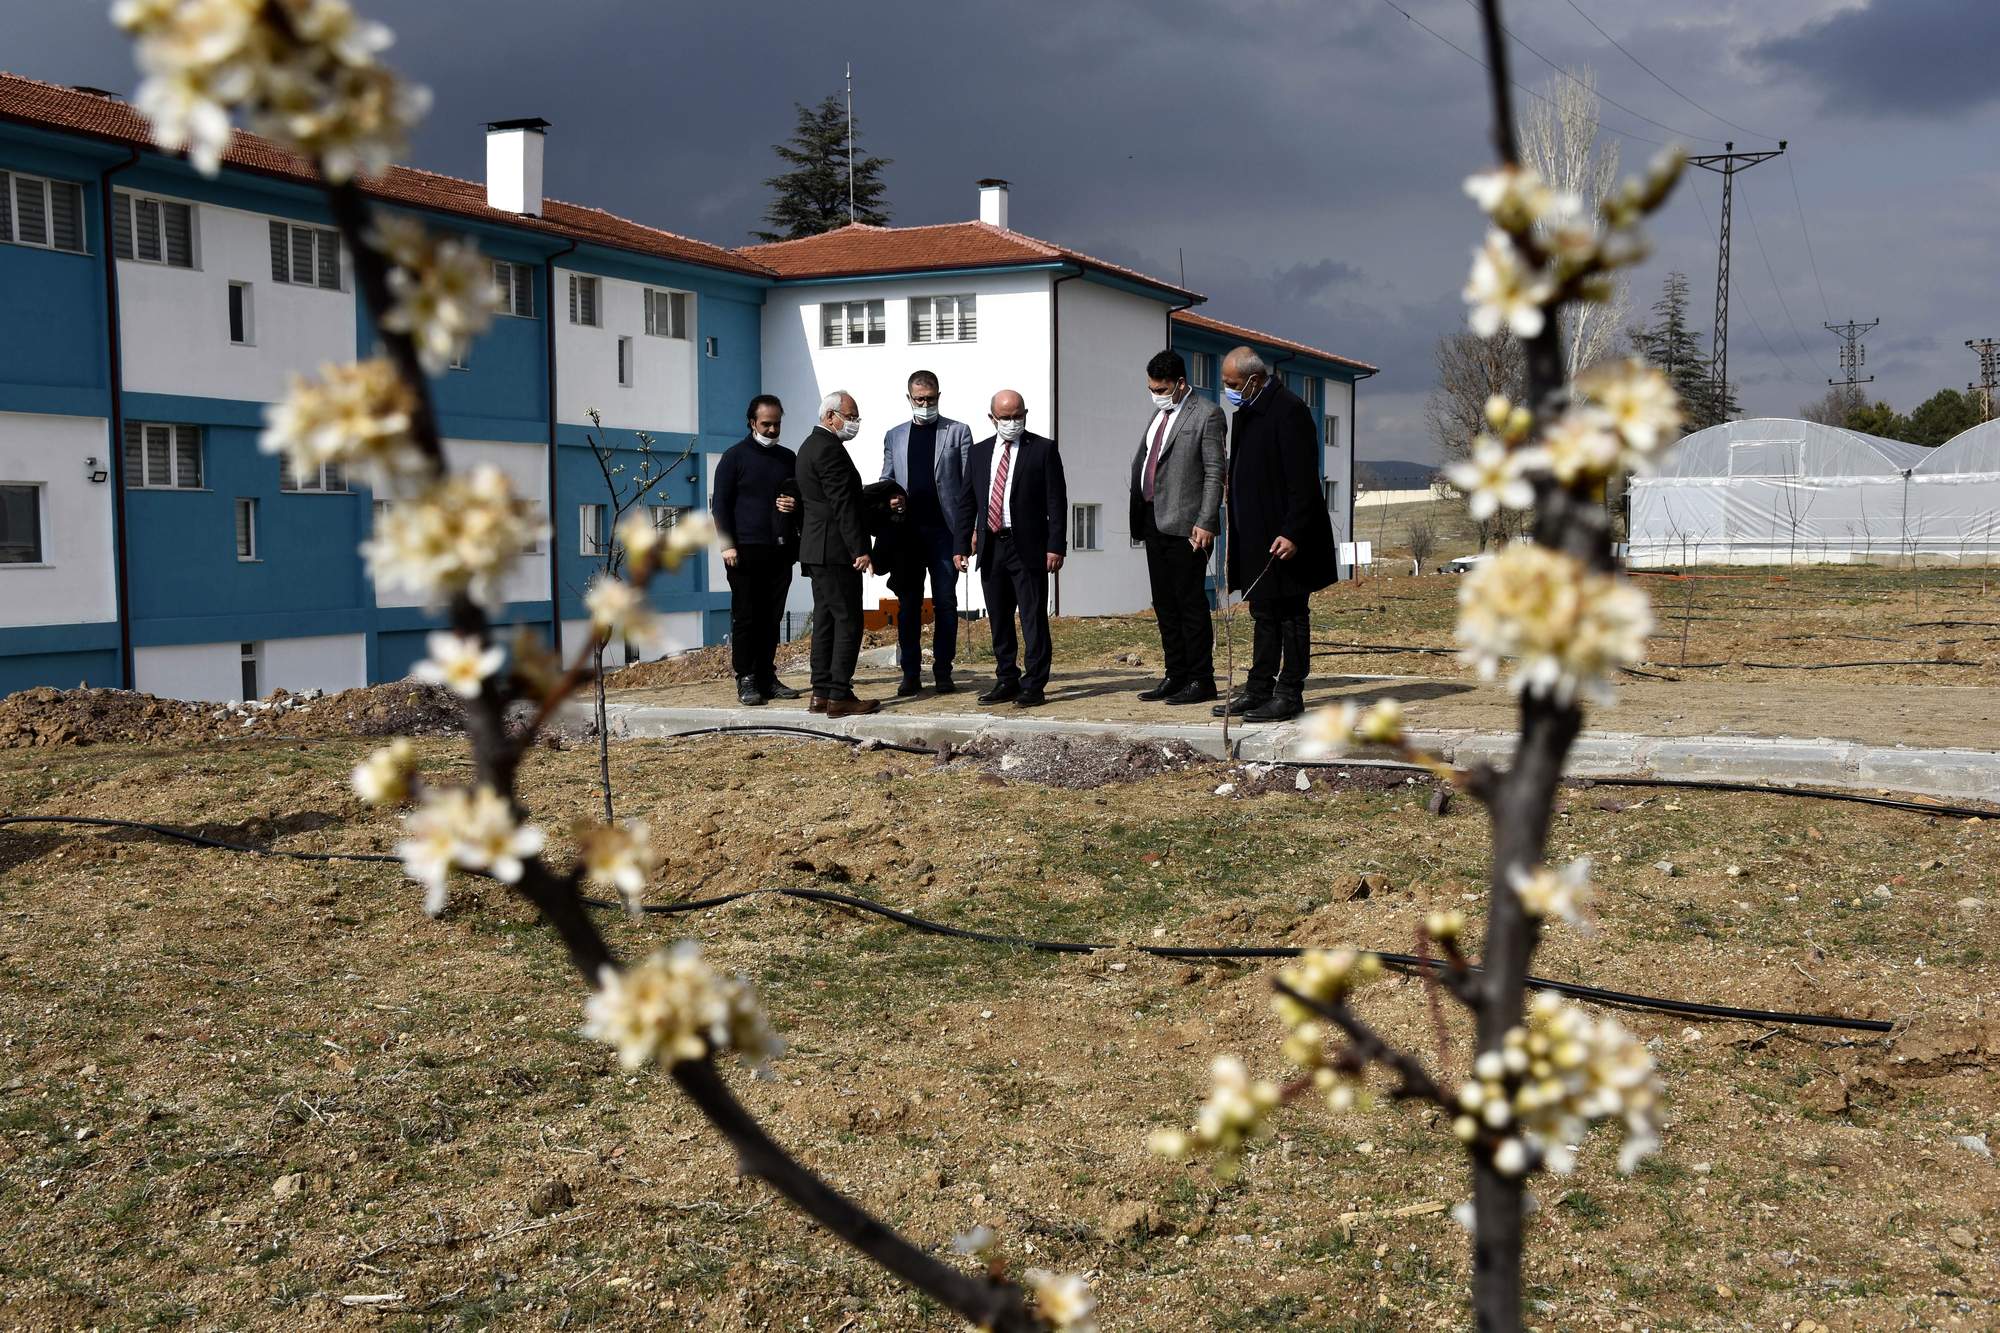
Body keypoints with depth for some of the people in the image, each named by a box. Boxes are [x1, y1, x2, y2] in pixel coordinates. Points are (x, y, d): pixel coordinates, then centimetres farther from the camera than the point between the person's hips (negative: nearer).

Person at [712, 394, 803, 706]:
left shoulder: (788, 458, 15)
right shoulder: (735, 457, 1)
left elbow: (801, 495, 26)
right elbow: (720, 504, -1)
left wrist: (795, 505, 1)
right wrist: (728, 545, -10)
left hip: (780, 550, 5)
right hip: (746, 551, -5)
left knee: (772, 618, 6)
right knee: (745, 617, -3)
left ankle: (767, 677, 12)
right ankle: (745, 680, 0)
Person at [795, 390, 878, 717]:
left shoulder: (811, 445, 17)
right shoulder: (830, 449, -15)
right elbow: (843, 505, -20)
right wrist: (860, 549, -20)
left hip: (817, 548, 11)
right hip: (836, 549, -11)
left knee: (825, 620, 11)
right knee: (848, 621, -8)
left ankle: (821, 693, 13)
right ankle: (839, 696, -8)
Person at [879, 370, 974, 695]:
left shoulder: (958, 432, 6)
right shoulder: (894, 436, 14)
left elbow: (970, 482, 1)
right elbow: (885, 482, 15)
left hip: (944, 530, -2)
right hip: (906, 531, 2)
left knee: (945, 603, 1)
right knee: (908, 605, 4)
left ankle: (943, 672, 6)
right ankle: (910, 673, 9)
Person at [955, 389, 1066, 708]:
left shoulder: (1043, 449, 0)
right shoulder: (979, 452, 12)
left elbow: (1056, 501, -4)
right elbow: (967, 502, 13)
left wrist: (1056, 546, -12)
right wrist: (962, 545, 5)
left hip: (1028, 547, -5)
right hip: (990, 547, 5)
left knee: (1033, 618, -3)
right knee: (998, 619, 11)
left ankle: (1033, 686, 1)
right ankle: (1007, 680, 21)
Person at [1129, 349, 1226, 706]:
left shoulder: (1206, 415, -7)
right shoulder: (1159, 413, 18)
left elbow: (1215, 473, -11)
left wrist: (1205, 523, -17)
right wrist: (1137, 516, 10)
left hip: (1185, 525, -8)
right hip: (1154, 521, 8)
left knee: (1190, 602, -4)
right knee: (1164, 603, 11)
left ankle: (1201, 680, 2)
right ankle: (1176, 676, 19)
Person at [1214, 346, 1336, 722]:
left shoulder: (1288, 410, -14)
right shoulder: (1246, 413, 14)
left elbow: (1303, 480, -18)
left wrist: (1292, 533, -22)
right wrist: (1238, 533, 15)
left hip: (1283, 539, -9)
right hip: (1255, 538, 9)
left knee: (1290, 614, -2)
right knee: (1263, 613, 14)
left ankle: (1290, 694, 3)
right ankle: (1259, 690, 20)